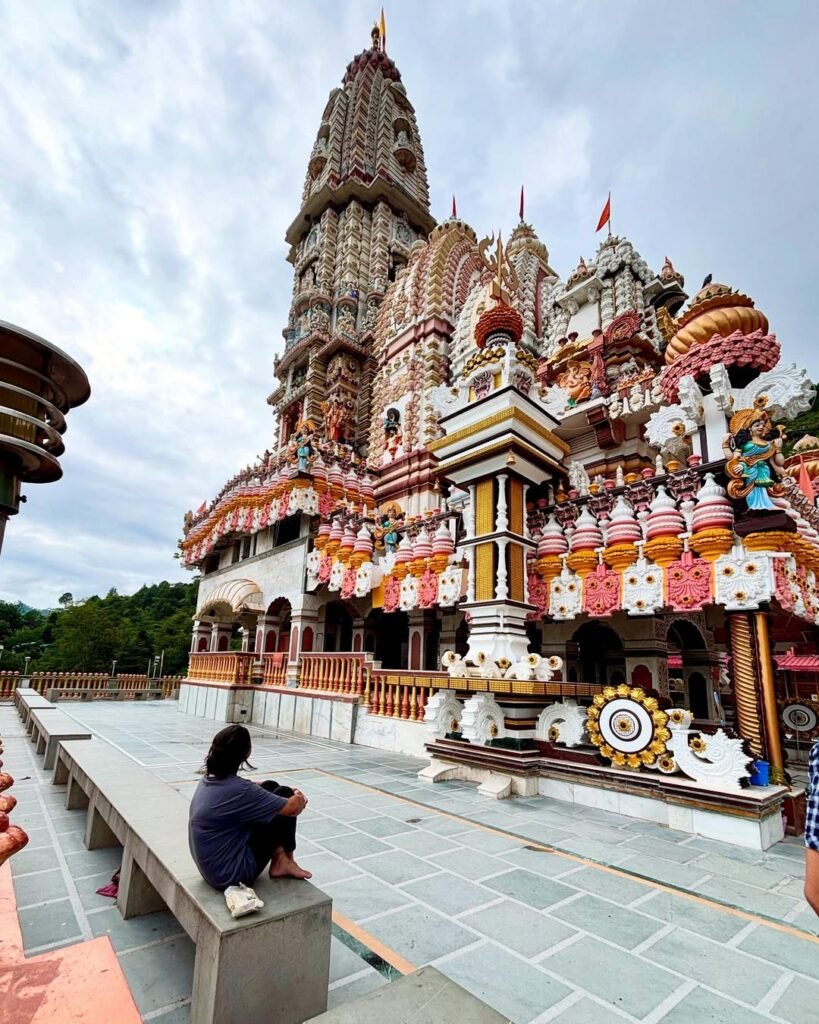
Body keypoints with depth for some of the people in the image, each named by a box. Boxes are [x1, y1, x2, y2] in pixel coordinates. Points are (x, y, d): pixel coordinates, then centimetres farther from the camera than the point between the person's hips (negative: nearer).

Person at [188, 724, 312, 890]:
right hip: (231, 875, -8)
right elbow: (292, 808, -20)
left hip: (212, 867, 8)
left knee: (270, 787, 7)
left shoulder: (209, 778, -4)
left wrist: (291, 794, 9)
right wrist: (300, 798, 4)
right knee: (284, 795, -6)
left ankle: (278, 857, 15)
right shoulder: (238, 791, -30)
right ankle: (283, 862, 14)